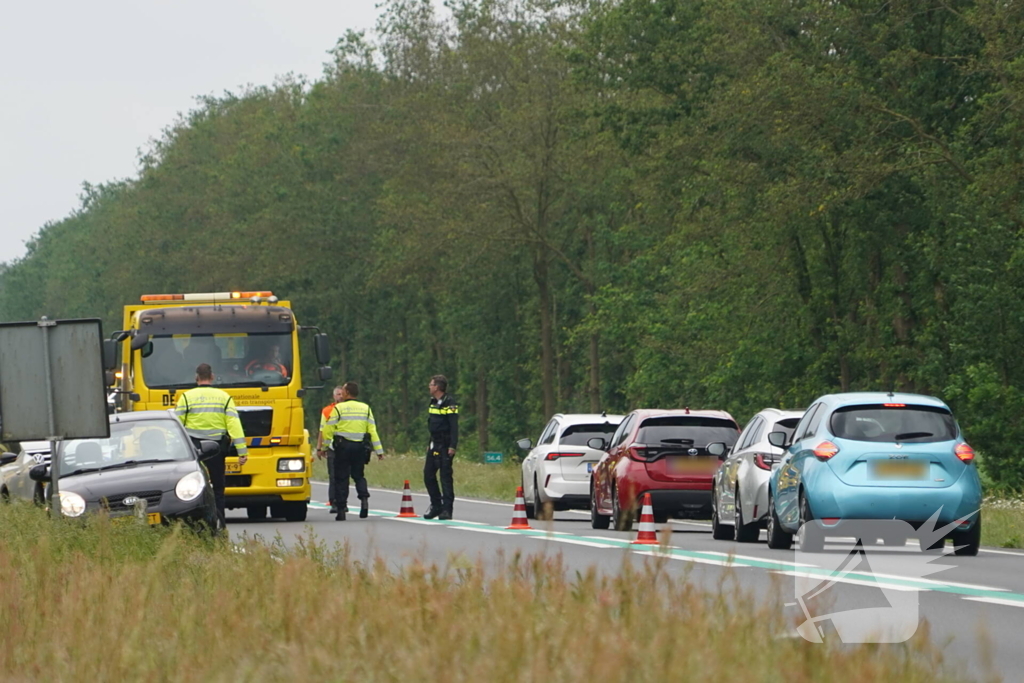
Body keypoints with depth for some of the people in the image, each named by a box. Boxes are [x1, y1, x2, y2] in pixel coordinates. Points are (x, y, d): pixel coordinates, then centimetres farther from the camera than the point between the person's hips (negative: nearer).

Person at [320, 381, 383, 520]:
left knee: (341, 478, 3)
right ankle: (364, 498, -9)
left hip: (343, 446, -3)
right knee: (358, 475, 17)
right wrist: (378, 450, 6)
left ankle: (341, 510, 0)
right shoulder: (365, 408, 7)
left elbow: (328, 430, -4)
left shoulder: (339, 408, -5)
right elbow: (372, 431, 5)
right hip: (360, 446, 3)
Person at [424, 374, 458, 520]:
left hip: (445, 446, -9)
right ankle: (436, 505, 19)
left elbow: (454, 426, -16)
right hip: (434, 446, 9)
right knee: (428, 475, 8)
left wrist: (452, 446, -22)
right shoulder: (433, 402, 15)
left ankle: (447, 509, -5)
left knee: (446, 476, -7)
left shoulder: (449, 403, -11)